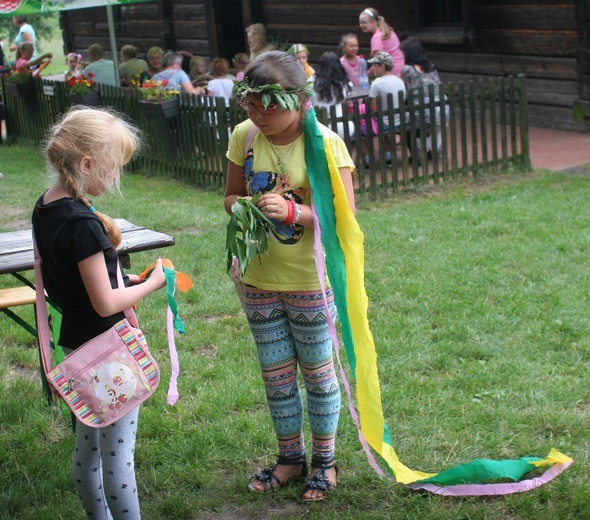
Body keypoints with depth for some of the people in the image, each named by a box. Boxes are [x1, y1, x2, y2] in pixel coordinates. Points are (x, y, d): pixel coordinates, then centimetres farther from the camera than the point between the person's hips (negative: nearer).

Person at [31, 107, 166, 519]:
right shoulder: (82, 224, -25)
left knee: (88, 446, 19)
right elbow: (105, 304, -22)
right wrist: (152, 284, -8)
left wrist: (127, 280, 6)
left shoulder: (44, 208, 3)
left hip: (76, 345, 9)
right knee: (118, 453, 1)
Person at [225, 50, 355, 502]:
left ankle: (325, 460, 31)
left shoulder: (323, 143, -17)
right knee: (276, 375, 16)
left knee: (317, 372, 12)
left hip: (311, 282, -4)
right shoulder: (245, 136, -4)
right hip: (259, 280, 4)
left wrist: (292, 211, -33)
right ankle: (290, 457, 35)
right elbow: (232, 195, 8)